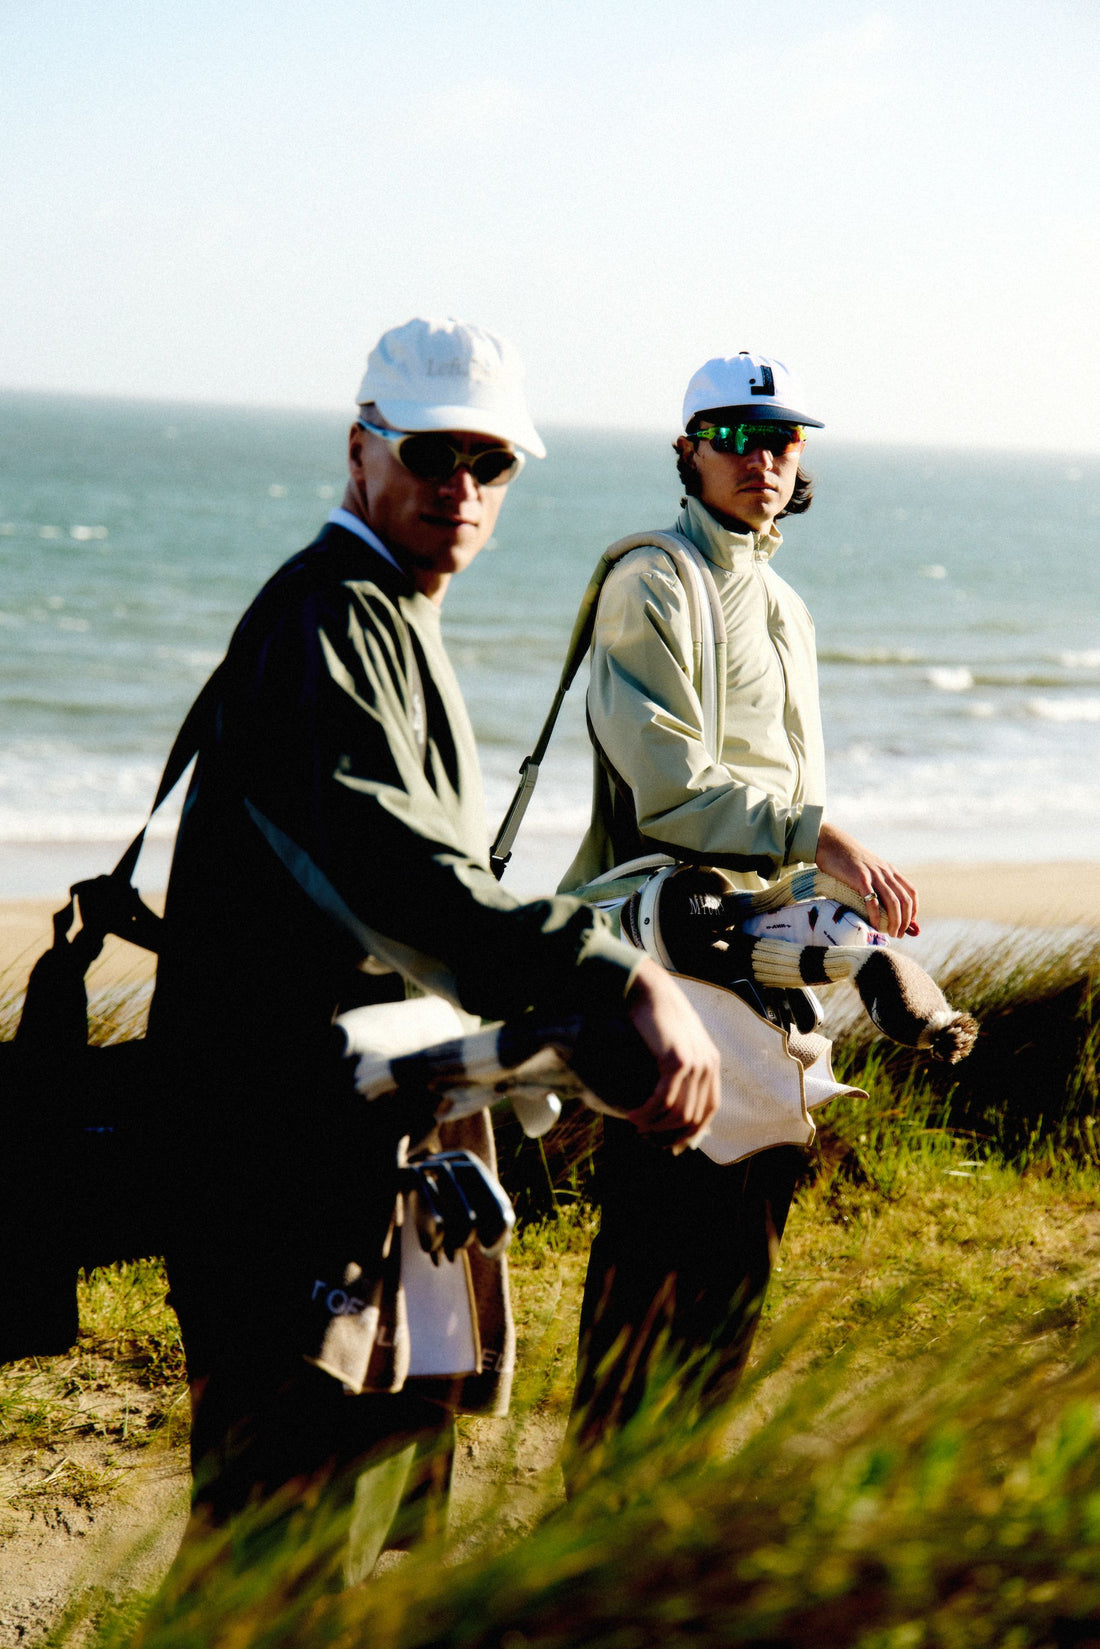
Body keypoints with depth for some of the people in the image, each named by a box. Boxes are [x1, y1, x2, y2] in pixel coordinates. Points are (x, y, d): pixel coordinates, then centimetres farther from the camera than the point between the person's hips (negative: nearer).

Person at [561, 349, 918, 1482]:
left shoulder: (785, 608, 21)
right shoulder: (651, 586, -6)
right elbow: (670, 783, -18)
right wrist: (820, 838, -25)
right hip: (669, 939, -8)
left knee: (746, 1237, 10)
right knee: (651, 1229, -7)